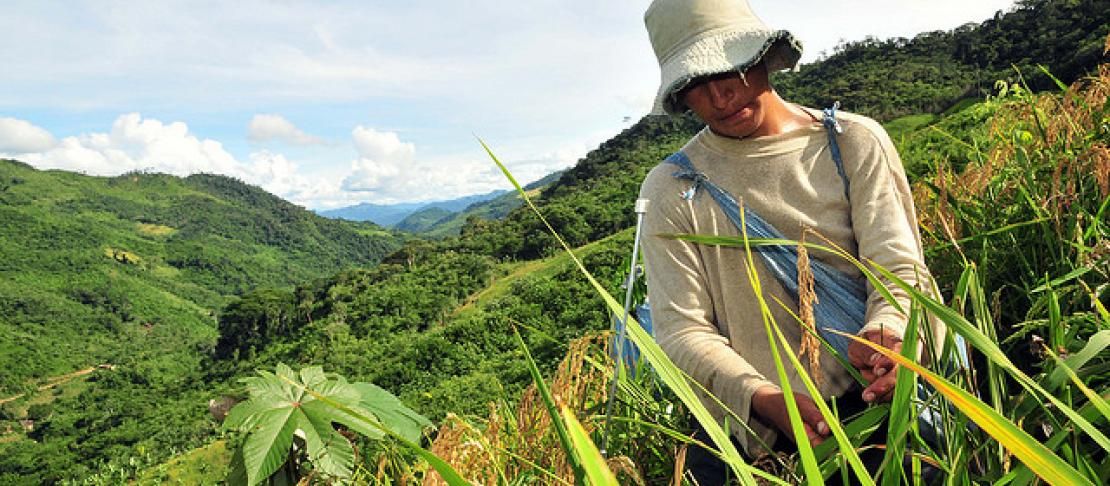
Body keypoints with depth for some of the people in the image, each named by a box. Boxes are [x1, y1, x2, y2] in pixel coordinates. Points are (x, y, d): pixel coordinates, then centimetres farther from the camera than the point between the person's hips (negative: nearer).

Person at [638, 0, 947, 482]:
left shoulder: (854, 141, 4)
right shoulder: (671, 189, 0)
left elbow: (900, 265, -2)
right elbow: (683, 330, -5)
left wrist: (884, 332, -24)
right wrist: (763, 398, -22)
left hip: (874, 394, 1)